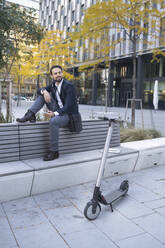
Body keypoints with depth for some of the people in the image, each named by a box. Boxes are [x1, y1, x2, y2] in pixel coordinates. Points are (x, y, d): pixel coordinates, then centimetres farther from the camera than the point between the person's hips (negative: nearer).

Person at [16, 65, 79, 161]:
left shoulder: (69, 86, -19)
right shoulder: (54, 84, 5)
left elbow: (68, 107, -26)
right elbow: (40, 90, 6)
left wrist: (54, 114, -42)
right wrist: (44, 91, -20)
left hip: (69, 114, -7)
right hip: (58, 111, 7)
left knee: (53, 121, -39)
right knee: (43, 94, 0)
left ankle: (54, 151, -26)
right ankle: (31, 115, -13)